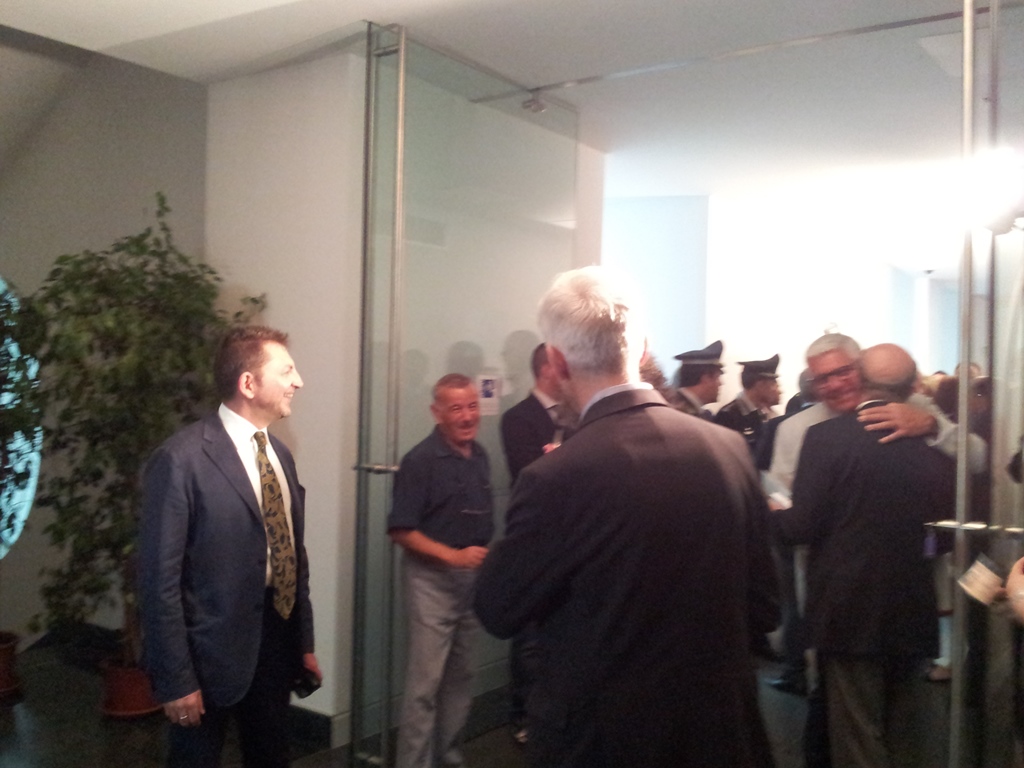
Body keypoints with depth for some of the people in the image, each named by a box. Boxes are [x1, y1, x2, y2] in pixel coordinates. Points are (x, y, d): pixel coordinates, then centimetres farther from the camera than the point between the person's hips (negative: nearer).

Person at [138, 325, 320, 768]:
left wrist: (305, 643, 13)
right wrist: (175, 680, -15)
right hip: (214, 653, -6)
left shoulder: (279, 454, 6)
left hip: (277, 643, 7)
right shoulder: (182, 459, -17)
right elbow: (160, 579, -16)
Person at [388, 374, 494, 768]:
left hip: (472, 577, 7)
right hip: (432, 579, -7)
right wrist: (454, 556, -22)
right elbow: (401, 530, -16)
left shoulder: (480, 456, 6)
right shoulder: (420, 461, -15)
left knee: (461, 675, 17)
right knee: (425, 681, -4)